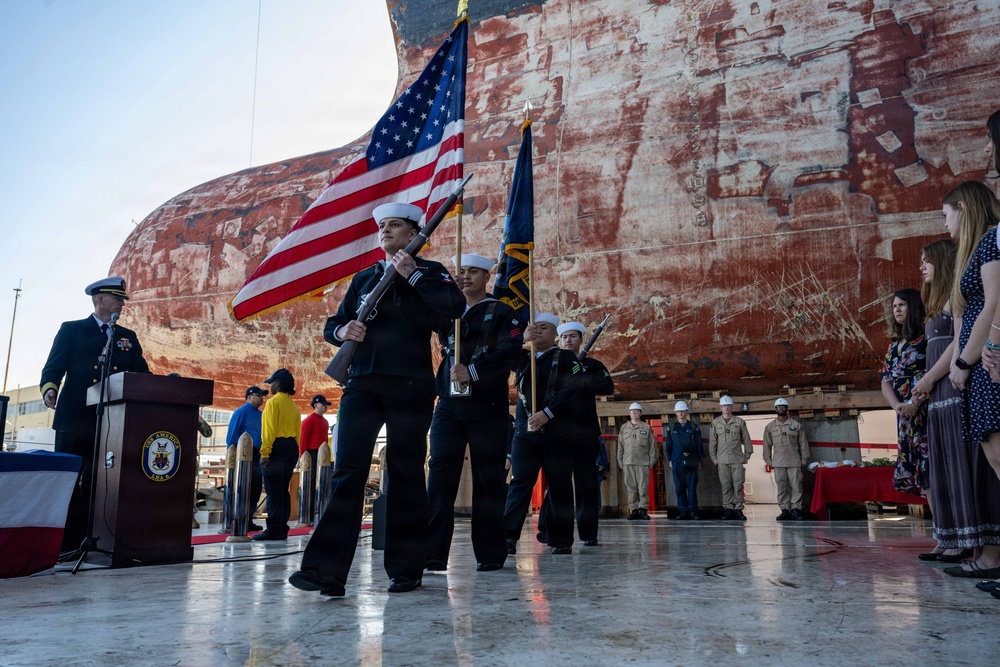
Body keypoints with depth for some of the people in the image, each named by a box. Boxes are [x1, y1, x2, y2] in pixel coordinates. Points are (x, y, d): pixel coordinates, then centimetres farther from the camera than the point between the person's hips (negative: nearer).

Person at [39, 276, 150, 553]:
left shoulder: (128, 337, 18)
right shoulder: (71, 330, 8)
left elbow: (142, 374, 13)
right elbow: (53, 368, -1)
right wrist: (49, 390, -21)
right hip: (75, 420, -3)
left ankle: (90, 540, 9)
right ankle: (63, 542, 4)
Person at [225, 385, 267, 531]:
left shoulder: (260, 414, 16)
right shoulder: (241, 412, -5)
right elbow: (231, 435, -8)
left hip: (256, 455, 7)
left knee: (256, 488, 7)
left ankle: (248, 521, 15)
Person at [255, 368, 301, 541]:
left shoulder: (274, 402, -6)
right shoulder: (293, 405, 17)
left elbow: (270, 429, -14)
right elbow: (297, 431, 14)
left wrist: (265, 452, -17)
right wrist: (294, 451, 14)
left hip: (277, 447, -8)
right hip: (292, 448, 8)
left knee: (273, 490, -7)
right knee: (283, 489, 10)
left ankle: (274, 530, -8)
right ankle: (282, 529, 11)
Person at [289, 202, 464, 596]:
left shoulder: (429, 271, 8)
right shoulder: (364, 278, 20)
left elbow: (455, 308, -12)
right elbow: (332, 325, 19)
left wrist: (412, 275, -14)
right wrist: (342, 331, -4)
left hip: (409, 385, -3)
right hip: (362, 383, 4)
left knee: (405, 473, 1)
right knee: (348, 469, -7)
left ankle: (405, 570, 10)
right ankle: (326, 570, -9)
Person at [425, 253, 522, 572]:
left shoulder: (502, 313, 4)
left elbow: (510, 352, -10)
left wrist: (473, 372, -22)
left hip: (488, 408, -3)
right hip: (448, 406, 3)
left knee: (488, 480, 1)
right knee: (440, 477, -3)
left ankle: (490, 554, 9)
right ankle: (433, 553, -2)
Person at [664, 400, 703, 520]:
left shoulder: (694, 427, 5)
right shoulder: (672, 428, 10)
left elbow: (699, 445, 7)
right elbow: (668, 445, 12)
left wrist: (699, 460, 3)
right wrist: (670, 460, 7)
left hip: (691, 461, -1)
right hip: (677, 461, 1)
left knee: (692, 486, -2)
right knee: (680, 487, 2)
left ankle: (693, 510, 3)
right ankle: (682, 511, 7)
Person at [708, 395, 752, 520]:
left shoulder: (739, 422, 5)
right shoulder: (715, 423, 8)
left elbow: (746, 440, 9)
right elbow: (712, 442, 10)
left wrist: (747, 456, 4)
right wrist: (713, 457, 6)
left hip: (737, 459, -1)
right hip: (722, 460, 1)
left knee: (738, 485, -2)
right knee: (726, 486, 1)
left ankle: (738, 509, 4)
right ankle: (728, 509, 7)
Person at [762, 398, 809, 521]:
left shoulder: (796, 425, 5)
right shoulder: (770, 426, 8)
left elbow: (803, 443, 7)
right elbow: (767, 445, 10)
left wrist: (804, 459, 3)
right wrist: (768, 460, 6)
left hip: (794, 462, -1)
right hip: (778, 463, 1)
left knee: (796, 486, -3)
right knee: (781, 487, 1)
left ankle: (795, 509, 4)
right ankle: (784, 510, 6)